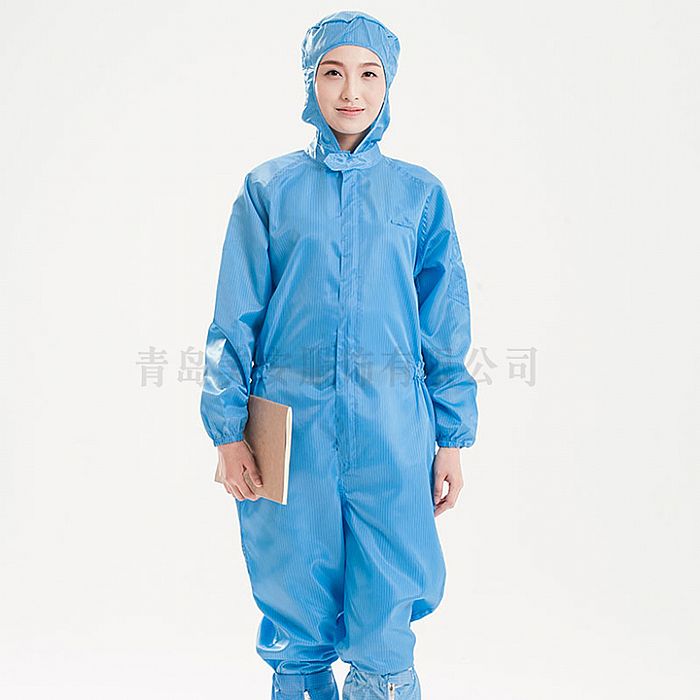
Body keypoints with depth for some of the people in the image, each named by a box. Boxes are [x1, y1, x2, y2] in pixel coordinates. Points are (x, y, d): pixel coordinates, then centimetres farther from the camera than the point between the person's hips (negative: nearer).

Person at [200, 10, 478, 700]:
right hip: (290, 426, 0)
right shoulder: (269, 188, 5)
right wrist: (228, 430, -2)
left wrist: (452, 438, 4)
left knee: (385, 627, 3)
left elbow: (446, 326, 7)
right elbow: (235, 318, 4)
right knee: (296, 616, 10)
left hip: (390, 428, 0)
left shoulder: (419, 193, 7)